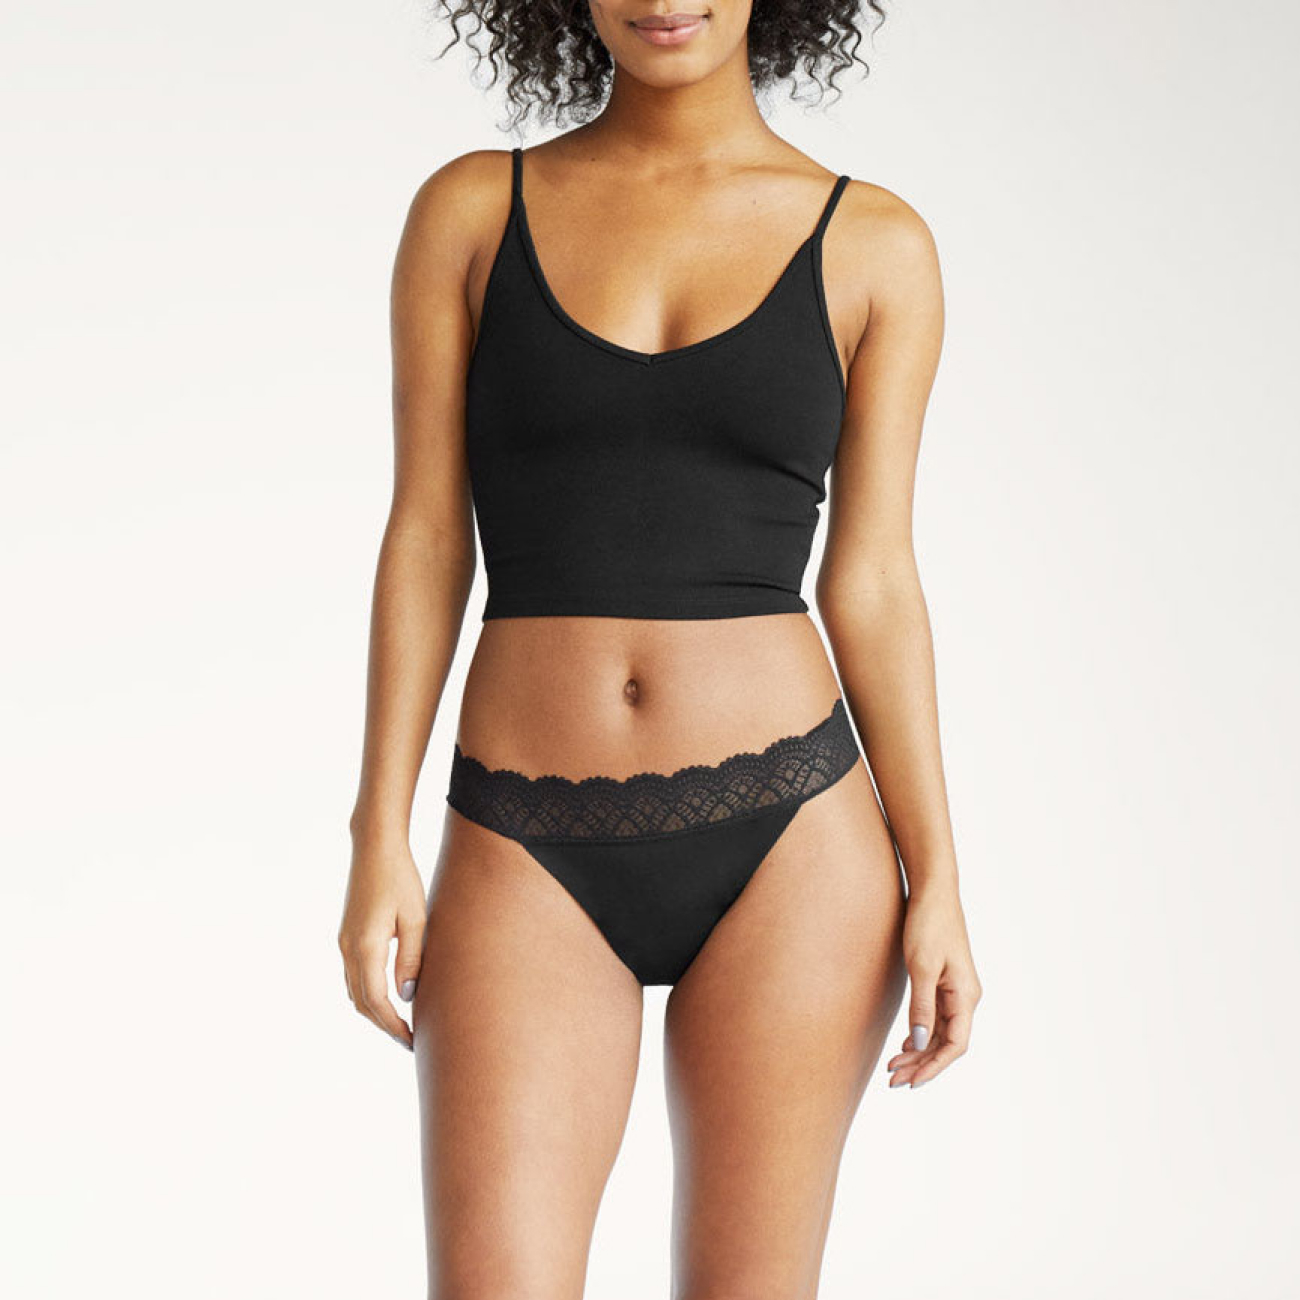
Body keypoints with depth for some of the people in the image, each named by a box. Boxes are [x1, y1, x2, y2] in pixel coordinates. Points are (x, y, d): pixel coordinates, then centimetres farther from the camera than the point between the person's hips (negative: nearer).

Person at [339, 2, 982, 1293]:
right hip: (531, 855, 0)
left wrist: (936, 879, -2)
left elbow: (870, 583, 3)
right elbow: (425, 540, 3)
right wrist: (379, 841, -3)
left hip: (787, 843, 0)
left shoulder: (874, 246, 3)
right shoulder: (470, 211, 4)